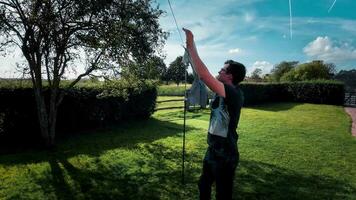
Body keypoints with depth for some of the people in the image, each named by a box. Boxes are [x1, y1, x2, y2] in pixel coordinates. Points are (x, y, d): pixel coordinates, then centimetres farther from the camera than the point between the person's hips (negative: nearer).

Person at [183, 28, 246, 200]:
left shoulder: (234, 93, -23)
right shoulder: (224, 92, 4)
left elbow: (204, 75, -33)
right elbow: (204, 77, 10)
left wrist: (191, 46, -27)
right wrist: (191, 49, 8)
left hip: (225, 155, -9)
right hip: (213, 150, 9)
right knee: (204, 185, 26)